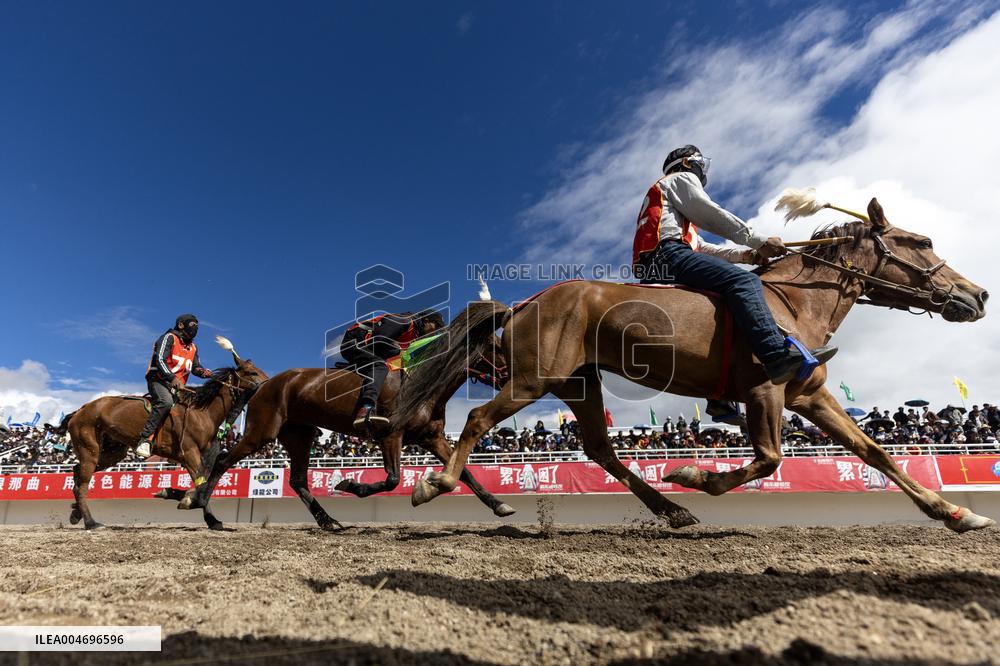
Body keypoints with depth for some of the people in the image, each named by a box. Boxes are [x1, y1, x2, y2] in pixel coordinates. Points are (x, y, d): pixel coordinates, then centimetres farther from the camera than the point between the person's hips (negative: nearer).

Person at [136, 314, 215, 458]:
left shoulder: (193, 347, 21)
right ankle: (145, 439, -37)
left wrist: (204, 372, -9)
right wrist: (172, 378, -25)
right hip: (158, 380, -8)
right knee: (166, 401, -35)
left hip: (179, 386, 8)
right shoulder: (169, 338, -2)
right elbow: (160, 360, -13)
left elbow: (196, 367, 15)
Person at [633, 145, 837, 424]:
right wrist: (761, 241, 1)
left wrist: (747, 253, 18)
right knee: (743, 281, -23)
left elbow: (704, 249, 30)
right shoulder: (681, 178, 15)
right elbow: (714, 217, 0)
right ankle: (780, 357, -43)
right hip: (667, 253, -10)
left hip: (652, 271, 10)